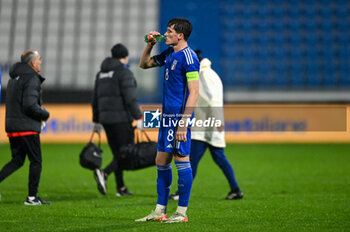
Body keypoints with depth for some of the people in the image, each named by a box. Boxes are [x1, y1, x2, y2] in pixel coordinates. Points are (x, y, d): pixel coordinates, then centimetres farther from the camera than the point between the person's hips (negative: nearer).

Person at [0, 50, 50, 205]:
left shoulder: (14, 78, 16)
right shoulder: (32, 79, -13)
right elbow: (30, 106, -22)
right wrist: (45, 114, -5)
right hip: (27, 128, -8)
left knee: (17, 160, 14)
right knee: (36, 161, 2)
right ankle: (32, 197, 4)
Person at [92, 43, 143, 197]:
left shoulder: (101, 73, 16)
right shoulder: (124, 72, -7)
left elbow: (96, 99, 18)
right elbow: (130, 98, -16)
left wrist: (96, 121, 22)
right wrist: (138, 118, -15)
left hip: (105, 118, 8)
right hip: (121, 118, -7)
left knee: (118, 154, 12)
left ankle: (121, 187, 10)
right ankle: (104, 173, -25)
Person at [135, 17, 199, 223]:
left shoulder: (188, 57, -14)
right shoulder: (169, 53, 13)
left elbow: (194, 93, -19)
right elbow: (144, 64, 30)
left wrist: (183, 123, -23)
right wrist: (150, 44, 11)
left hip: (180, 117, -10)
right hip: (167, 114, 10)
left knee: (181, 160, -4)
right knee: (161, 162, 11)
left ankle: (182, 212, 2)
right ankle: (160, 211, 18)